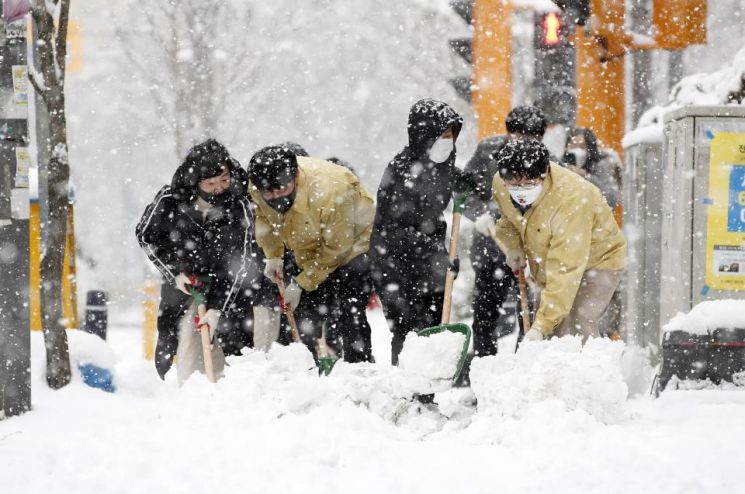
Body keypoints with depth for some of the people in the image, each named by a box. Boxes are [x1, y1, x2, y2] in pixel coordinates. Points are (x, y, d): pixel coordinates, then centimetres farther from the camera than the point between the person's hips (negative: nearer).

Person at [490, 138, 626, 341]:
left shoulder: (570, 200, -39)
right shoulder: (500, 184, -18)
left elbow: (565, 271, -42)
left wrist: (541, 326, -45)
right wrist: (513, 245, -3)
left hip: (596, 261, -7)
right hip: (549, 266, 7)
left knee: (577, 330, -25)